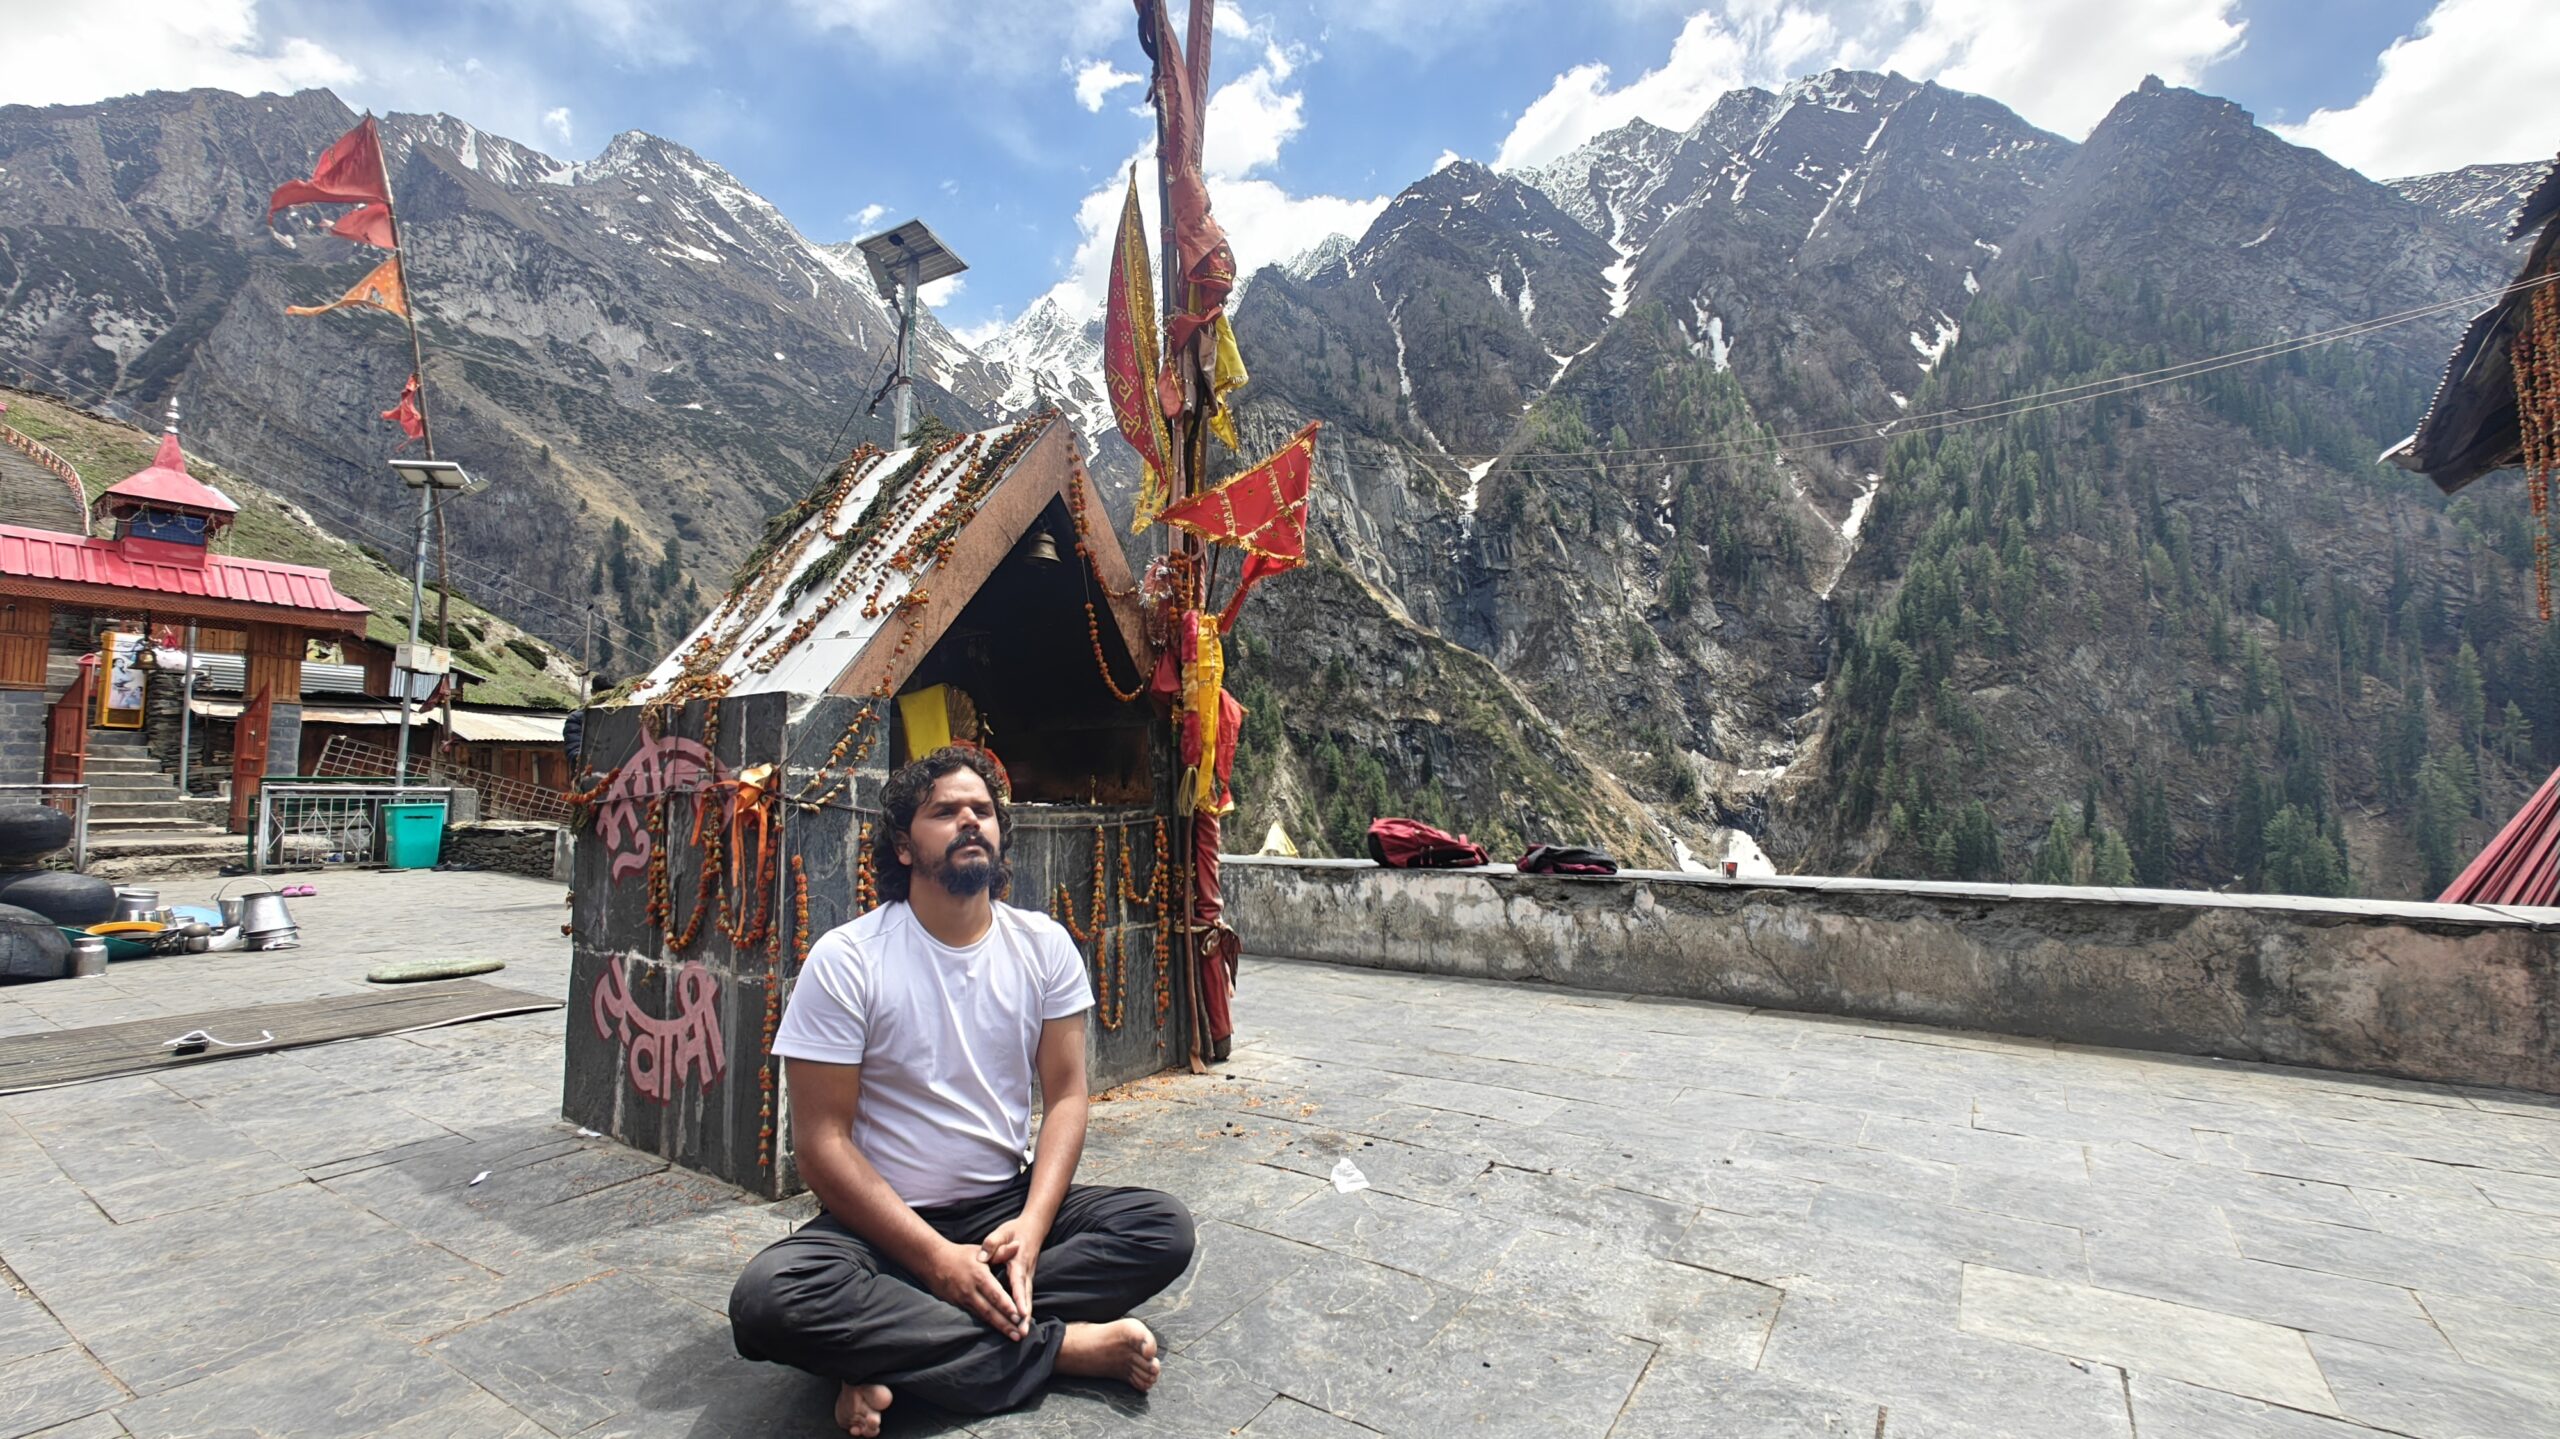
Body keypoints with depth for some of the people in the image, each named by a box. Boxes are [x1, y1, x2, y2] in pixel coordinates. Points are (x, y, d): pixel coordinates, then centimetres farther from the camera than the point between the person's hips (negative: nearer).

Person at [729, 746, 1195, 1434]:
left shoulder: (1043, 945, -2)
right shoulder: (844, 959, -11)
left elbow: (1065, 1096, -2)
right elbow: (821, 1141, -13)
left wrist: (1031, 1225, -18)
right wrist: (937, 1258, -20)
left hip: (1009, 1205, 3)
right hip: (882, 1221, -2)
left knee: (1165, 1227, -18)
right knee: (768, 1298, -32)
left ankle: (895, 1356, -19)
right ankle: (1060, 1345, -21)